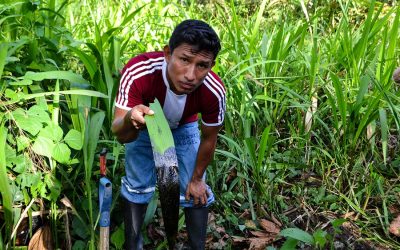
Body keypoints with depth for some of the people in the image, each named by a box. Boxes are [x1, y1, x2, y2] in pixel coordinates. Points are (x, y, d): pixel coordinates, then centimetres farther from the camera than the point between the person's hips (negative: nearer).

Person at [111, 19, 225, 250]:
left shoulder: (214, 91, -37)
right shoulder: (138, 72, -43)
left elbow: (209, 138, -17)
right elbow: (120, 135, -42)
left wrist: (197, 178, -4)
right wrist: (130, 121, -66)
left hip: (183, 128, 1)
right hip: (142, 126, 0)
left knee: (196, 192, 1)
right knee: (137, 187, 2)